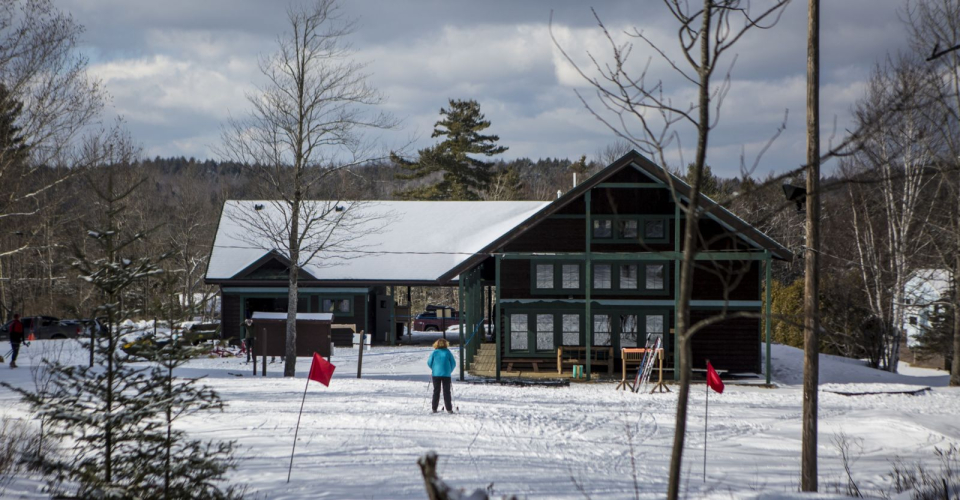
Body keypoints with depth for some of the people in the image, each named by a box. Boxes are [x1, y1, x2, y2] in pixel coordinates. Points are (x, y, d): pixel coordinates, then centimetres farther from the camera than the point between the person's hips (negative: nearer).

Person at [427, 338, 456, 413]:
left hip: (436, 374, 1)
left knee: (436, 391, 10)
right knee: (446, 391, 4)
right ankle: (449, 409, 0)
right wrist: (449, 371, 13)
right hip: (446, 374, -1)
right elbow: (453, 363, -1)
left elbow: (429, 363, 0)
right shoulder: (448, 352, -4)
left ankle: (434, 408, 8)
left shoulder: (434, 353, -3)